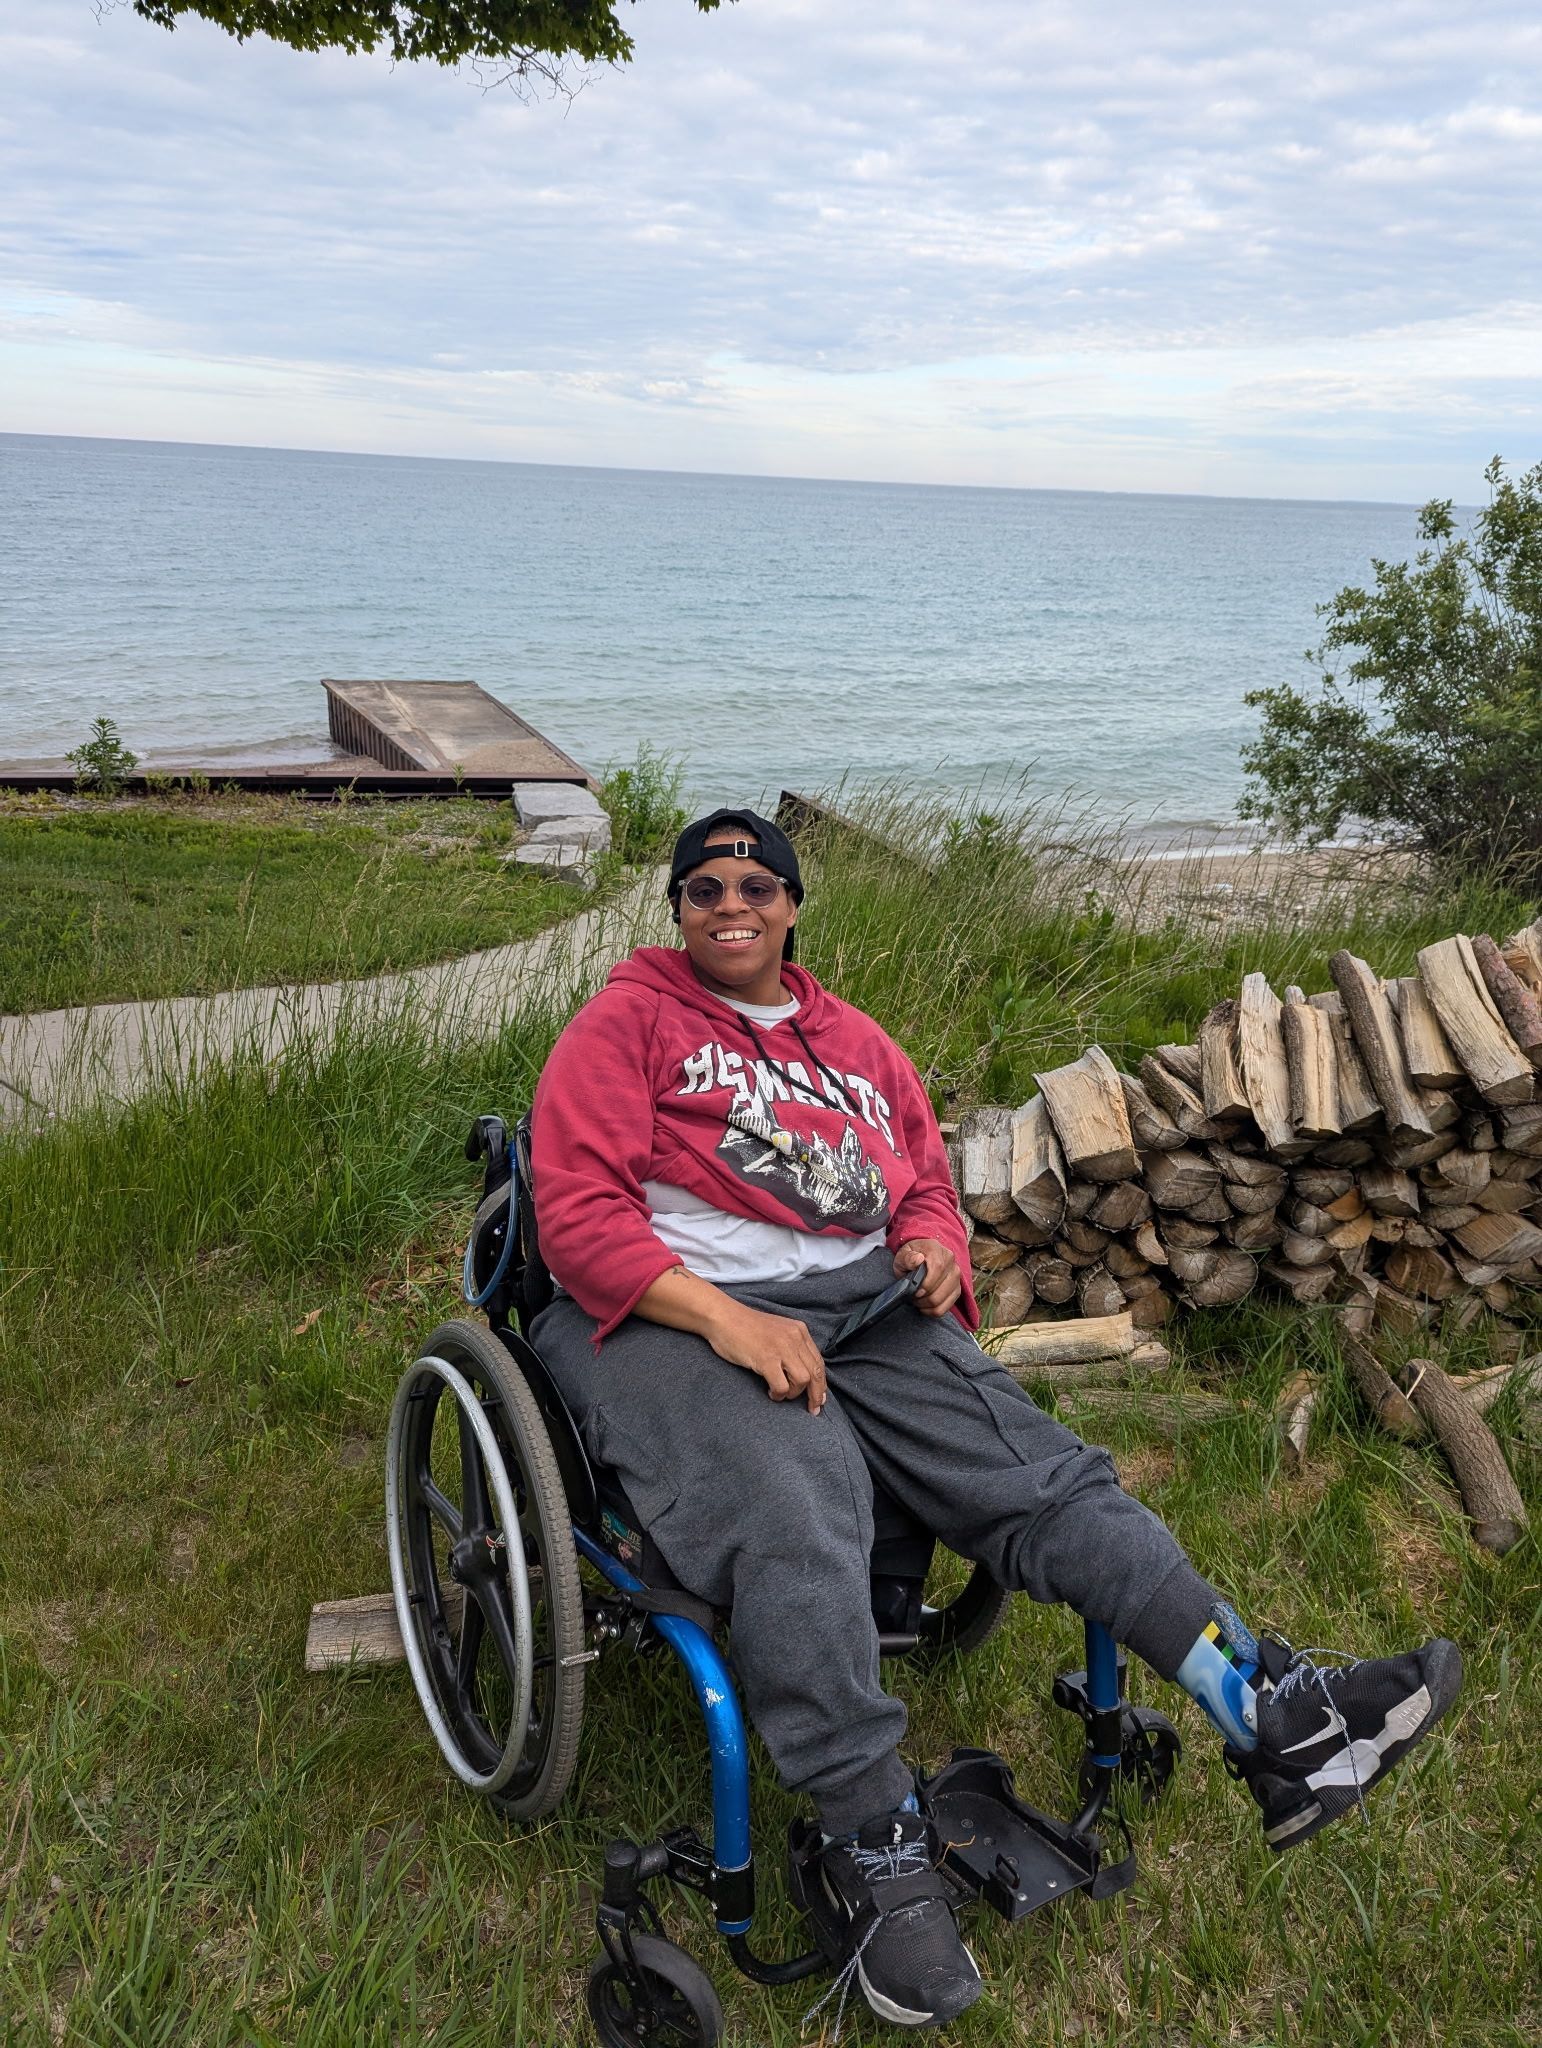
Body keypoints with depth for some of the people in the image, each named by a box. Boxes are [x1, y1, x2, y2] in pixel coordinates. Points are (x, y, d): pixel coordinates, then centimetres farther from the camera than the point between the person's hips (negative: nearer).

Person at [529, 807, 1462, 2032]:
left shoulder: (855, 1042, 22)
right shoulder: (628, 1024, 4)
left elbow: (927, 1183, 25)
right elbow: (578, 1210, -7)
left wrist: (933, 1248, -1)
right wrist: (726, 1320, -19)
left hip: (863, 1302, 5)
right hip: (677, 1311, -5)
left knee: (1042, 1472, -12)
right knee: (795, 1530, -31)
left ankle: (1273, 1716, -16)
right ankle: (877, 1856, -19)